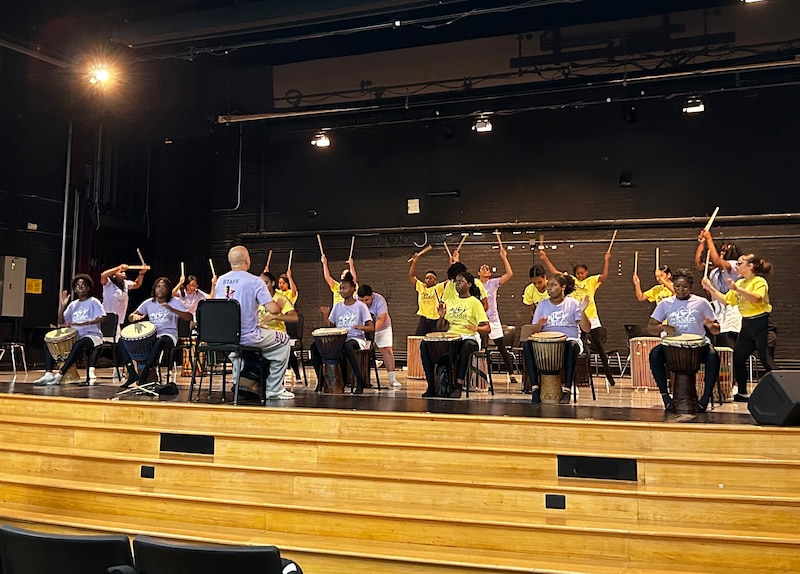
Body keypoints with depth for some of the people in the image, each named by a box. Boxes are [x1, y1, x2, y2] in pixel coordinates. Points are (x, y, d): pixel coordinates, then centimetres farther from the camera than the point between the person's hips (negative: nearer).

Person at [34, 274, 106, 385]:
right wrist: (62, 306, -1)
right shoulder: (73, 305, 17)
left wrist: (81, 324, -27)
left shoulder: (93, 302, 1)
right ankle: (48, 374, -20)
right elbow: (61, 322, 12)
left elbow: (101, 318, -17)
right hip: (75, 336, 7)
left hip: (92, 335, -7)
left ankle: (59, 375, -38)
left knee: (78, 345, -39)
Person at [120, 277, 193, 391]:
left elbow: (189, 317, -12)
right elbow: (130, 317, 14)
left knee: (160, 341, -41)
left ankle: (143, 376, -34)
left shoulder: (175, 302, 2)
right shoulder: (149, 303, 13)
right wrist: (135, 316, -12)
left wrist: (172, 310, -26)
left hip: (168, 335, -5)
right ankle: (132, 373, -10)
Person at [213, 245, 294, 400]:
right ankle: (273, 390, 13)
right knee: (283, 340, 14)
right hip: (247, 337, -6)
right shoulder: (254, 281, -13)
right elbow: (273, 309, -18)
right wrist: (280, 305, 6)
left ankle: (240, 382, 34)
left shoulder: (220, 281, 5)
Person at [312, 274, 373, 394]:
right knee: (314, 345, -18)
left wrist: (360, 327, -25)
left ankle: (360, 381, -33)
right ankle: (320, 380, -10)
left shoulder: (360, 306, 1)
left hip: (356, 338, -5)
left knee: (348, 346, -43)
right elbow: (330, 326, 13)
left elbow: (371, 327, -5)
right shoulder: (337, 307, 14)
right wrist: (326, 316, -4)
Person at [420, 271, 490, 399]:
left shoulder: (474, 302, 3)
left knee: (466, 346, -41)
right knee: (425, 344, -22)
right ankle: (431, 386, -23)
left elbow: (487, 328, -5)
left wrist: (476, 328, -26)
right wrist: (441, 316, -6)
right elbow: (440, 329, 14)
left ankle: (458, 386, -35)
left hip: (469, 337, -4)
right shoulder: (449, 301, 16)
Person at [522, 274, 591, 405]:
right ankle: (535, 387, -26)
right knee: (527, 345, -27)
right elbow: (534, 330, 6)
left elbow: (586, 328, -6)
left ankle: (566, 389, -33)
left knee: (572, 346, -38)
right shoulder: (542, 304, 10)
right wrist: (539, 324, -17)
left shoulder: (573, 303, 2)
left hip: (569, 339, -2)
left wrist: (582, 312, -23)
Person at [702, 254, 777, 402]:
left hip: (761, 324, -9)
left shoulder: (759, 281, -10)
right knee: (738, 357, 9)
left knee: (765, 358, -8)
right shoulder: (740, 283, 14)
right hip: (746, 324, 9)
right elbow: (726, 301, 12)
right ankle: (742, 393, 18)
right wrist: (710, 288, 5)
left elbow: (757, 298, -30)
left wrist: (737, 289, -37)